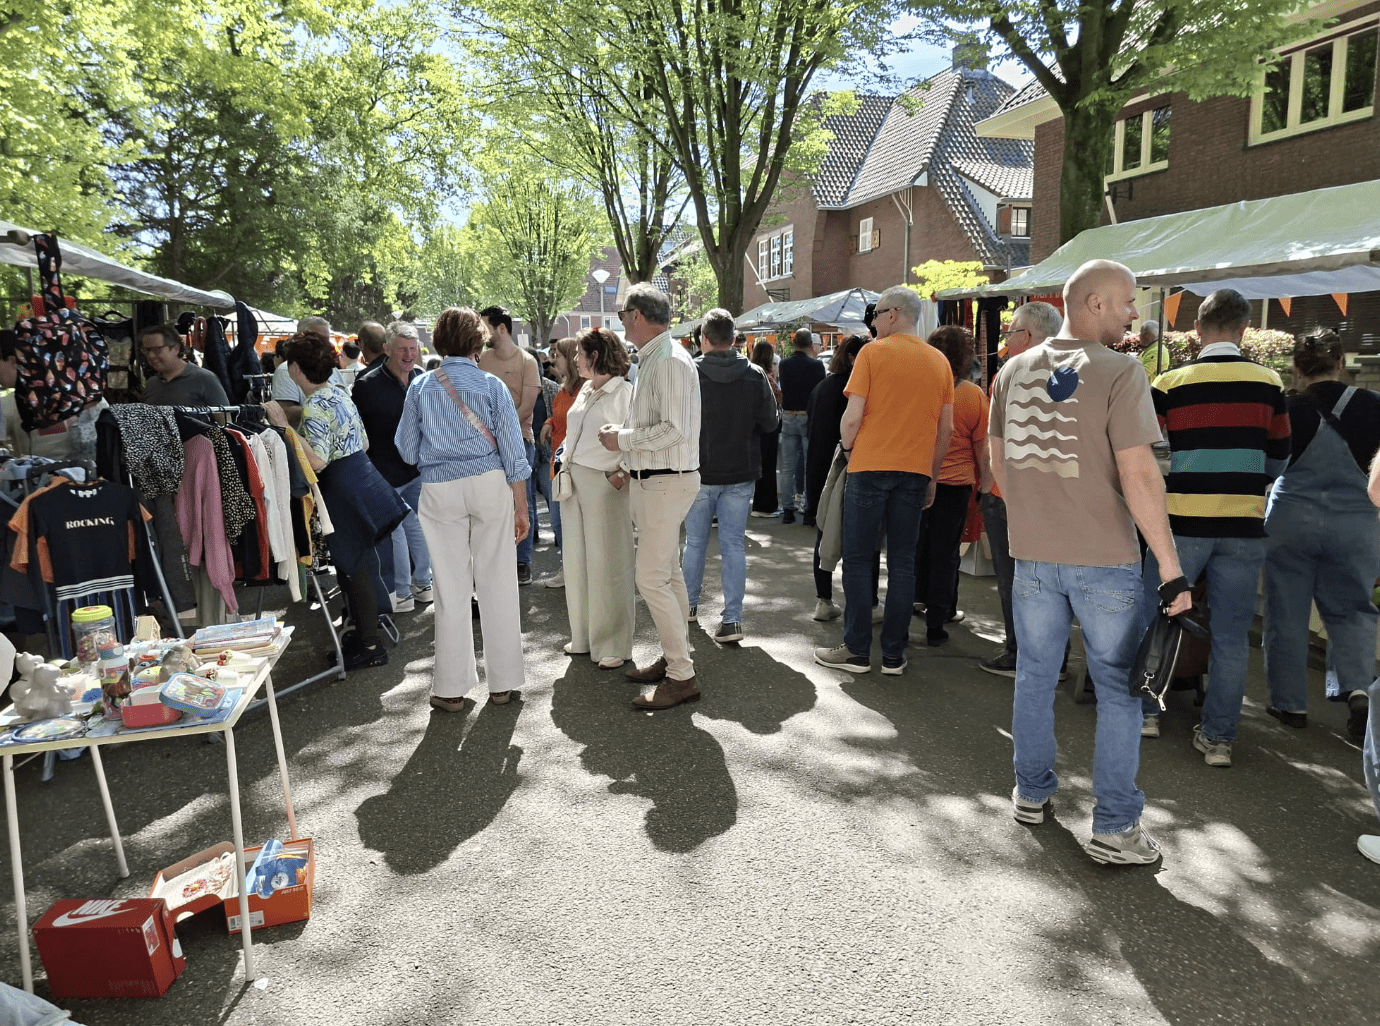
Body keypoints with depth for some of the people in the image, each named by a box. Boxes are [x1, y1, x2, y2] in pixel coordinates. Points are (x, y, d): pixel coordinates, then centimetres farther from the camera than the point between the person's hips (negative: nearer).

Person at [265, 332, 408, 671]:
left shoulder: (314, 408, -18)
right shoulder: (339, 393, 10)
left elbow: (317, 461, -28)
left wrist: (284, 425, -27)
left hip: (344, 489, -9)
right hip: (363, 475, 9)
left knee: (354, 565, 0)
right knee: (361, 560, 18)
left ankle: (370, 646, 8)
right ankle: (367, 629, 31)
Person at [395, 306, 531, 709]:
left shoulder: (420, 386, 3)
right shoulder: (492, 385, -1)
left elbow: (407, 451, 9)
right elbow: (513, 452, -1)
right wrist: (521, 507, 4)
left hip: (439, 490, 1)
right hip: (490, 484, -1)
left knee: (450, 588, 7)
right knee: (497, 584, 6)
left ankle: (451, 689, 15)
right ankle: (503, 681, 14)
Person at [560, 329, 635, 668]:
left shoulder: (625, 393, -10)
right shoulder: (585, 390, 15)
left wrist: (621, 475, -21)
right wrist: (564, 463, 11)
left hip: (605, 484, -8)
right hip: (573, 481, 8)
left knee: (607, 564, -2)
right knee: (576, 560, 12)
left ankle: (613, 645, 9)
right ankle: (583, 636, 25)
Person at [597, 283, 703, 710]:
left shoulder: (669, 361, -17)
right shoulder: (651, 359, 15)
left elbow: (674, 430, -25)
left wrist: (622, 439, -16)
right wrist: (629, 462, 15)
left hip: (667, 481, -11)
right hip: (653, 479, 11)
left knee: (651, 578, -10)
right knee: (667, 574, 15)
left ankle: (682, 678, -3)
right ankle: (673, 659, 26)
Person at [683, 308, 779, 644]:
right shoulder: (755, 375, -6)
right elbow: (771, 423, -2)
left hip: (699, 472, -1)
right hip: (740, 473, 1)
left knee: (695, 542, 16)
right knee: (733, 545, 6)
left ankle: (690, 603, 31)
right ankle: (733, 618, 3)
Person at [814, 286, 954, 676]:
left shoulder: (872, 352, -4)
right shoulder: (939, 361, 9)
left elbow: (853, 416, -10)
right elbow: (946, 428, 10)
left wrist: (847, 447, 9)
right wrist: (932, 476, 18)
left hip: (870, 467, -4)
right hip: (916, 471, 4)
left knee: (857, 559, 4)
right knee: (902, 562, 8)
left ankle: (857, 651, 7)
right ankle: (894, 655, 12)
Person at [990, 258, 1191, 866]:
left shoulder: (1014, 371, 5)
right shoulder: (1119, 372, -12)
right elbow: (1139, 479, -18)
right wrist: (1172, 572, -13)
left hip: (1032, 556, 5)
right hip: (1105, 557, -5)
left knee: (1035, 675, 17)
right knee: (1119, 688, 8)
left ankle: (1031, 793, 31)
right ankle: (1113, 828, 13)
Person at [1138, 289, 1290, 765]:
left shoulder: (1171, 383, -5)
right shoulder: (1269, 383, 1)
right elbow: (1278, 458, 10)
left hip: (1183, 523, -2)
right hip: (1244, 527, 2)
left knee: (1154, 617, 14)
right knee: (1232, 633, 8)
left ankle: (1145, 712, 20)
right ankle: (1218, 736, 15)